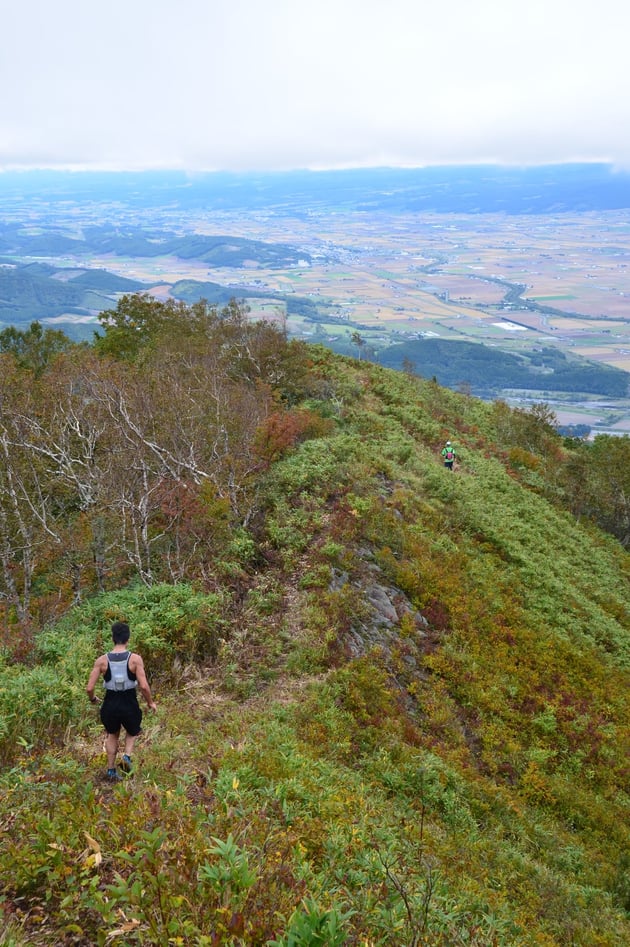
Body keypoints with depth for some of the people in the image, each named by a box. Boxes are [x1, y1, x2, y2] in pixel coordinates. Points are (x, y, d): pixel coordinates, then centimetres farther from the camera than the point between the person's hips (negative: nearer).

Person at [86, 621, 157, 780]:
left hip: (110, 705, 2)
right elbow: (144, 686, -17)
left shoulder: (102, 660, -7)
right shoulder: (135, 659, -12)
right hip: (129, 705, -2)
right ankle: (127, 756, 4)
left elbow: (89, 688, -7)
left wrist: (93, 699, 15)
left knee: (112, 735, 31)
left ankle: (111, 770, 31)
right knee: (133, 733, 29)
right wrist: (150, 702, 1)